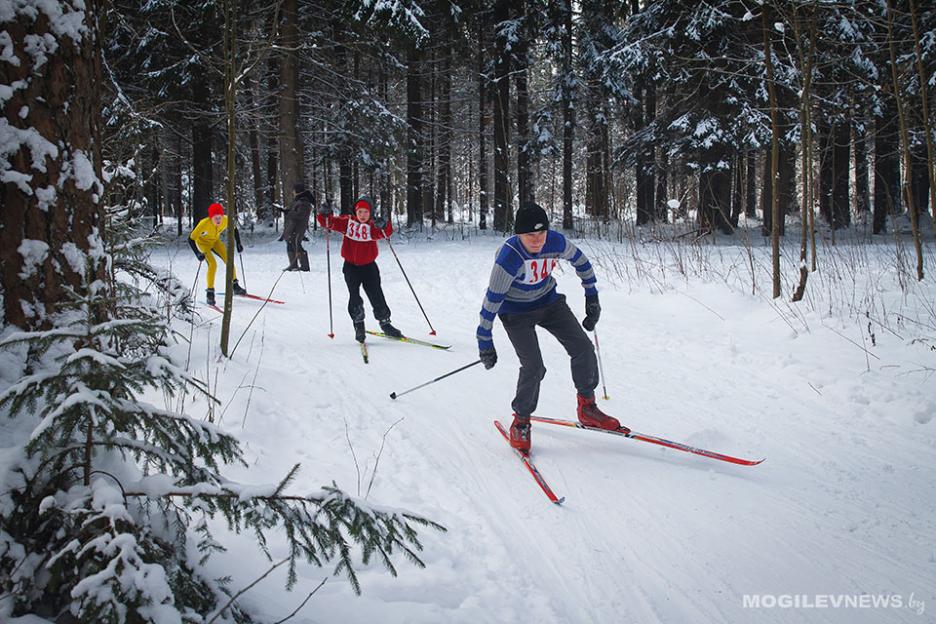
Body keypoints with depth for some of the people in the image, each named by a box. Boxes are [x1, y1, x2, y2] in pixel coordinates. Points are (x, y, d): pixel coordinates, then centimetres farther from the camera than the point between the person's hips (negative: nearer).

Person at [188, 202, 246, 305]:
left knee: (229, 260, -4)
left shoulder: (226, 220, -28)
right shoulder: (204, 223, -39)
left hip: (215, 241, 4)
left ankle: (235, 286, 16)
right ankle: (210, 293, -9)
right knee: (213, 264, -20)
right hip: (202, 242, -4)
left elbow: (234, 230, -5)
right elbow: (191, 239, -31)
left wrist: (238, 244, -14)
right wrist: (198, 254, -41)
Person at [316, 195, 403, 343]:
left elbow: (385, 232, -24)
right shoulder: (347, 222, -2)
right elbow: (329, 222, -7)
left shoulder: (373, 226, -6)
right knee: (354, 297, -7)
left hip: (369, 266, 0)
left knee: (377, 296, 3)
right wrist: (324, 214, -28)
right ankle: (358, 325, 10)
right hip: (351, 266, 0)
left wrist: (384, 225, -46)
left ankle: (385, 323, 20)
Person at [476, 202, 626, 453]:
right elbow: (492, 298, -27)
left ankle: (587, 408, 15)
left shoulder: (556, 242, -18)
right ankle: (521, 422, 6)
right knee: (533, 366, -17)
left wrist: (592, 298, 8)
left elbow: (580, 261, 3)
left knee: (583, 348, -3)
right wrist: (484, 340, -23)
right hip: (516, 311, -5)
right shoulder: (509, 256, -33)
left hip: (548, 301, 5)